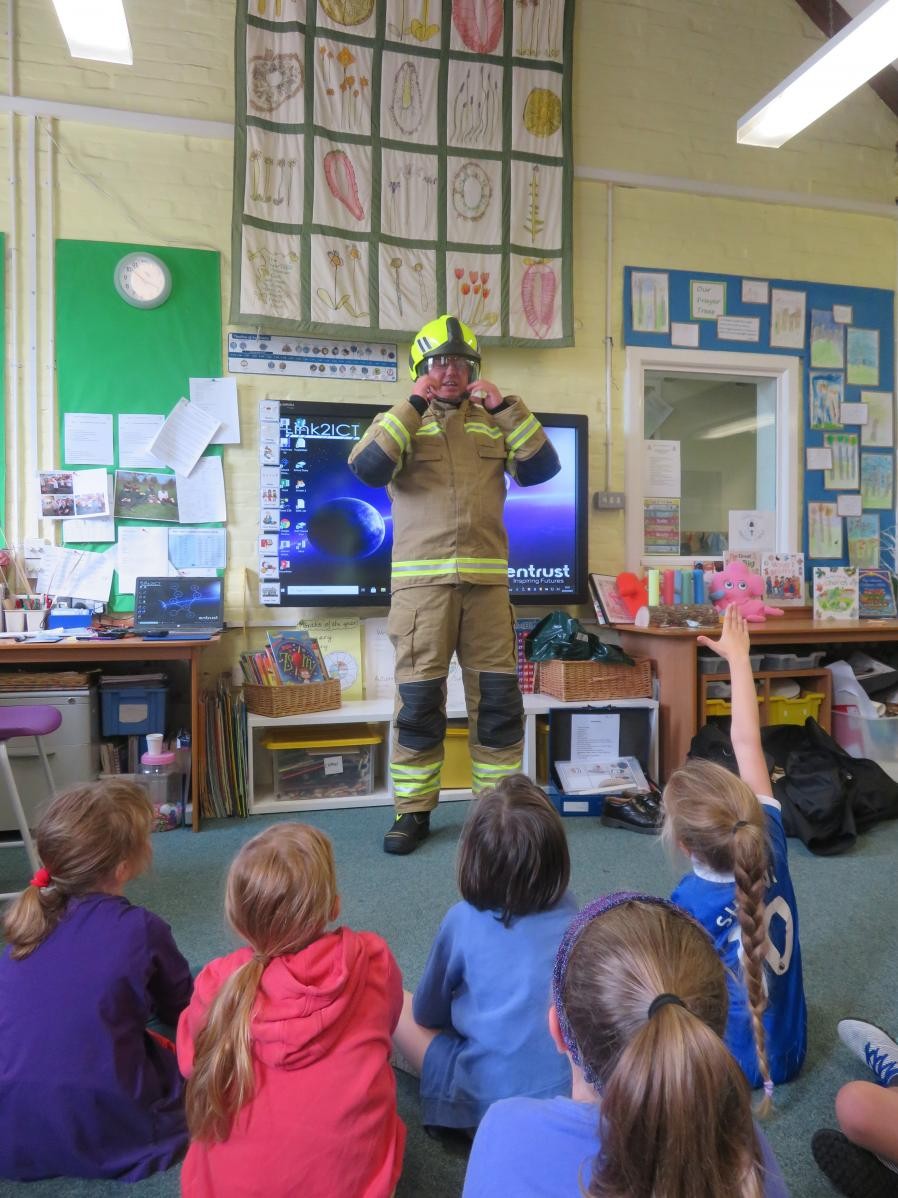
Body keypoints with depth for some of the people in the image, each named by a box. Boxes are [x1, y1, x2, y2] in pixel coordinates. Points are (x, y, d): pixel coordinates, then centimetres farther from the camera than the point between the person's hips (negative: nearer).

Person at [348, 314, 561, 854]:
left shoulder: (494, 423, 17)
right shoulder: (400, 420, 10)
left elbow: (542, 469, 5)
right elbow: (367, 468, -10)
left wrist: (505, 406, 1)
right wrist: (413, 405, -8)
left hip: (487, 581, 3)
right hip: (421, 581, -2)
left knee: (499, 698, 5)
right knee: (419, 700, 1)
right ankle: (413, 811, 14)